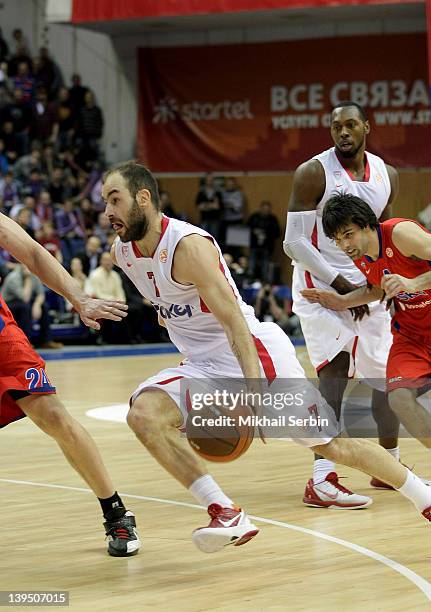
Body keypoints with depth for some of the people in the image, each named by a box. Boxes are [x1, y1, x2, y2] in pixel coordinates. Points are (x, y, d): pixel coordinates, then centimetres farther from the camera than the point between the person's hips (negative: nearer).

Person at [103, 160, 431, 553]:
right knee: (143, 413, -20)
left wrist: (255, 389, -35)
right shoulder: (121, 253, -1)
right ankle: (227, 515, -20)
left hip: (253, 353, -7)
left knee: (333, 445, -2)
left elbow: (234, 322, -29)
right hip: (203, 366, 7)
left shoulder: (188, 245, -23)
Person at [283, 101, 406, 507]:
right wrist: (341, 284, -18)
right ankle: (322, 480, -23)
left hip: (365, 289, 6)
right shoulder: (313, 173, -13)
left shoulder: (386, 176, 4)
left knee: (387, 376, 12)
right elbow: (294, 243, -15)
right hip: (320, 286, -6)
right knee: (334, 371, -20)